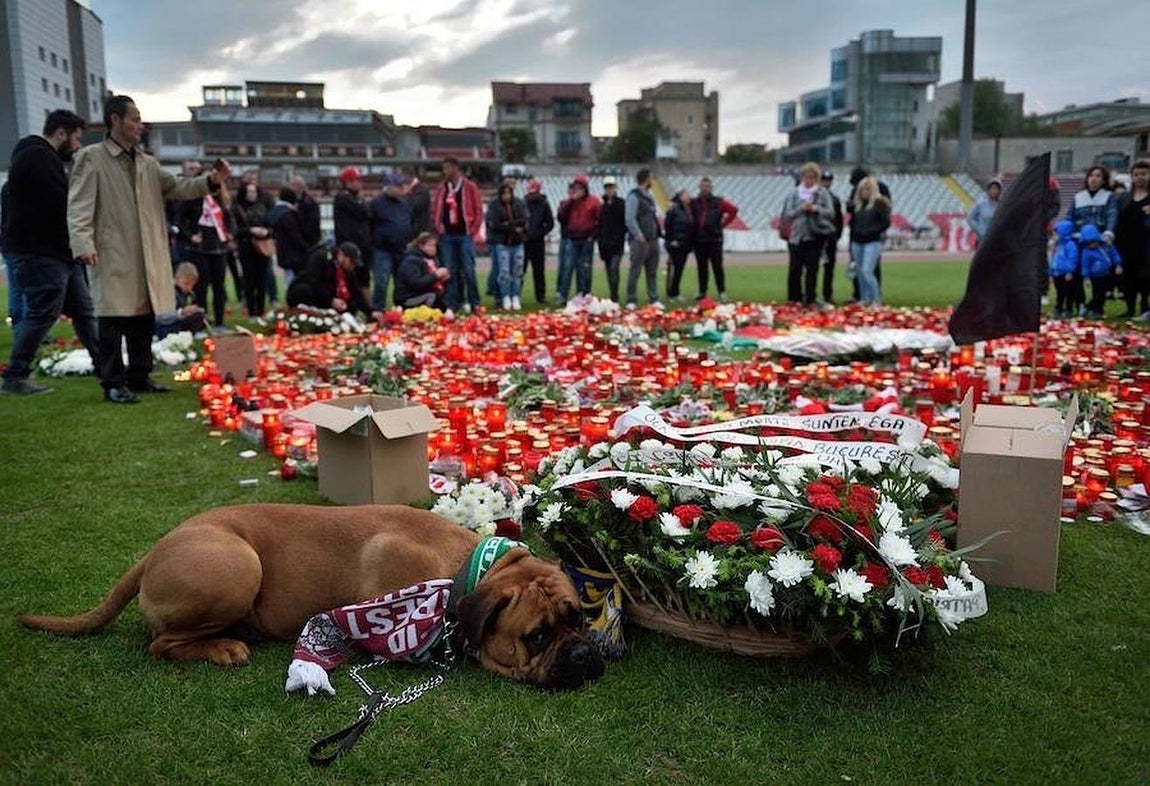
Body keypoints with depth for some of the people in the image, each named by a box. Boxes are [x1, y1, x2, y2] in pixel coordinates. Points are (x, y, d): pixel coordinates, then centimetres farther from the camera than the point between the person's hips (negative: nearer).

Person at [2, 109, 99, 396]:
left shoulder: (42, 157, 21)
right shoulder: (38, 157, -13)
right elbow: (63, 204, -22)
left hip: (57, 251, 11)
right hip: (40, 253, -11)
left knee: (83, 309, 12)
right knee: (43, 312, -8)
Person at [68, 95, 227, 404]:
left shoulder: (148, 163, 17)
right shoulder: (91, 158, -1)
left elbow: (177, 187, 14)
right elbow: (79, 206, -7)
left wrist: (210, 181, -4)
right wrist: (83, 245, -20)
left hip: (147, 257, 6)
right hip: (112, 255, -6)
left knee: (143, 318, 12)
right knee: (114, 320, -3)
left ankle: (139, 376, 22)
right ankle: (113, 383, 5)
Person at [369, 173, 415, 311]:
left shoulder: (406, 204, 14)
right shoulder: (376, 204, -3)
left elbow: (412, 225, 23)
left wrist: (411, 241, 14)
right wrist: (372, 244, -8)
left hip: (403, 251, 6)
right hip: (382, 251, -6)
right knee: (381, 284, -7)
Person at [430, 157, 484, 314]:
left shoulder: (470, 187, 1)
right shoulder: (441, 189, 11)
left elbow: (478, 211, 0)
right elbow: (434, 211, 13)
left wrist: (473, 231, -5)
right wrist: (438, 229, 1)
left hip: (465, 235, -3)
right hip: (446, 236, 4)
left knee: (468, 271, -5)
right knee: (449, 272, 3)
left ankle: (474, 304, 4)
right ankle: (452, 305, 9)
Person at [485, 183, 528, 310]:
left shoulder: (520, 204, 7)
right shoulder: (493, 205, -2)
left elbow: (524, 220, -4)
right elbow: (494, 224, -11)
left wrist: (509, 224, -15)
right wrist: (514, 228, -10)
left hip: (517, 242, 3)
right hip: (501, 242, -3)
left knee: (517, 271, 3)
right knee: (503, 271, -6)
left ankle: (516, 298, 10)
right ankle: (505, 299, 0)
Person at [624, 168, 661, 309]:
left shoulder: (649, 197, 19)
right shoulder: (634, 196, -7)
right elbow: (630, 218, -15)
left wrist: (657, 233, 12)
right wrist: (638, 234, -23)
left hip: (652, 240, 8)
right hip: (640, 240, -8)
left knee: (652, 272, 9)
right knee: (635, 271, -5)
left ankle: (654, 299, 14)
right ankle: (631, 301, -2)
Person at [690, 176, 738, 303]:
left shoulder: (718, 202, 1)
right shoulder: (694, 203, 6)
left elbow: (734, 210, 4)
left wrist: (723, 223, 2)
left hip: (715, 239, -2)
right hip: (699, 240, 2)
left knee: (717, 267, -3)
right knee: (702, 267, 8)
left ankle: (722, 292, 1)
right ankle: (702, 291, 15)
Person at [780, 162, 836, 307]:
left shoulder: (823, 193, 3)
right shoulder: (794, 193, 4)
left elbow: (831, 213, -1)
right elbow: (787, 215, 1)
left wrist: (816, 209, -16)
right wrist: (801, 209, -14)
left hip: (816, 236, 0)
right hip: (797, 235, 0)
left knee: (812, 269, 4)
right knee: (794, 269, -2)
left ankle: (809, 300, 10)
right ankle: (794, 299, 8)